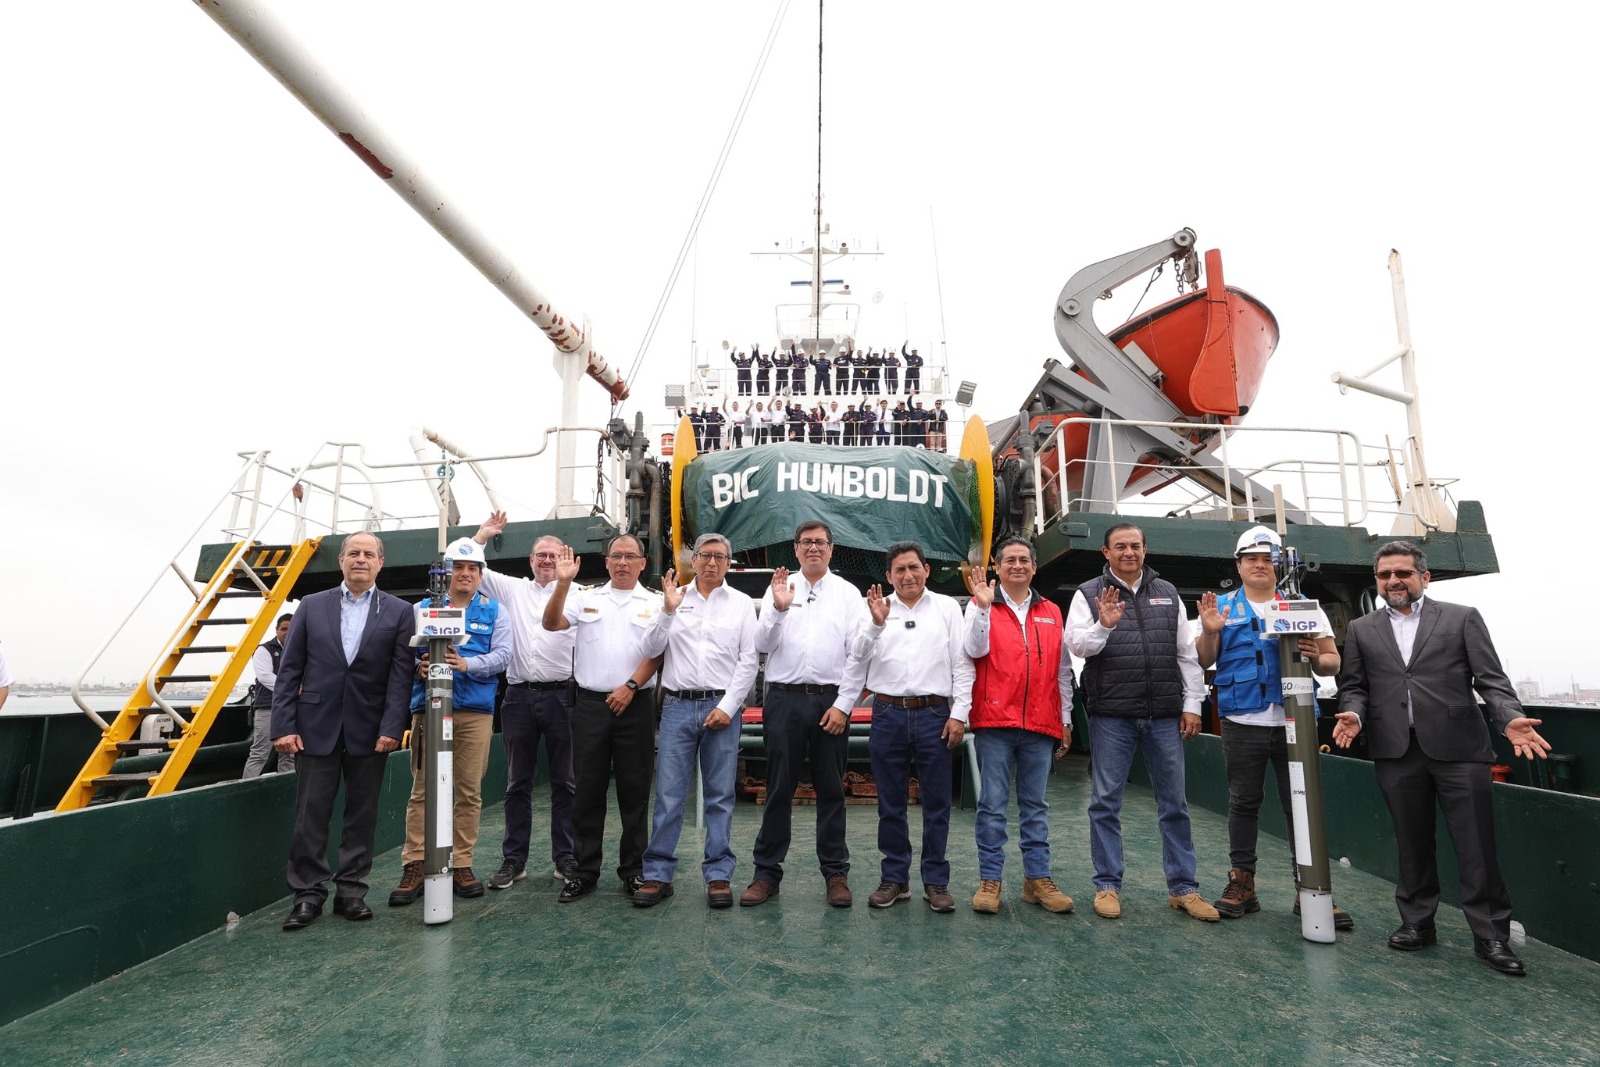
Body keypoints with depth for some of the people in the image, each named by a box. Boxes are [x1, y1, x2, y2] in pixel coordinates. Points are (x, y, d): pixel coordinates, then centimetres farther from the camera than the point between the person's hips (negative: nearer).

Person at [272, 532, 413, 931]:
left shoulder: (398, 612, 2)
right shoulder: (312, 606, 6)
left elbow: (401, 674, -4)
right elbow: (289, 671, 4)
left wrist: (392, 728, -13)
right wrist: (284, 727, -4)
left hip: (368, 731, 0)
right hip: (317, 727, 1)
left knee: (362, 816, 8)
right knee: (310, 816, 5)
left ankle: (351, 891, 21)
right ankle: (307, 895, 18)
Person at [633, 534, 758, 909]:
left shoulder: (742, 604, 6)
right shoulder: (674, 598, 8)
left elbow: (748, 662, 1)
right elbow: (651, 649, 1)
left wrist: (727, 707, -7)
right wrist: (668, 610, -12)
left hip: (722, 707, 0)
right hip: (678, 706, 1)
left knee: (720, 796, 6)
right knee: (668, 794, 2)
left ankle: (719, 875, 15)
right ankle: (658, 874, 13)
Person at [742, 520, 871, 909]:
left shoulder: (848, 593, 5)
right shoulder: (778, 587, 7)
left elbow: (858, 654, 0)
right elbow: (762, 645, -1)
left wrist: (843, 705, -6)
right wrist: (778, 608, -17)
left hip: (831, 701, 0)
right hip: (785, 699, 0)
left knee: (831, 791, 9)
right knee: (778, 790, 7)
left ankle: (836, 873, 21)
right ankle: (767, 873, 18)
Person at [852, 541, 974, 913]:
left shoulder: (947, 607, 5)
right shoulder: (878, 607, 7)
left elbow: (962, 663, 3)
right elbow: (859, 657, -2)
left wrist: (959, 713, -4)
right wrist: (876, 623, -16)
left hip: (934, 714, -1)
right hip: (888, 714, 1)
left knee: (936, 803, 6)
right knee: (891, 803, 10)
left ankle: (936, 882, 20)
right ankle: (895, 878, 24)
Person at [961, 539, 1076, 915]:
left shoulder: (1052, 613, 14)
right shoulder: (981, 606, 4)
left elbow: (1062, 671, 16)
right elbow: (975, 649, -12)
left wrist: (1065, 719, 14)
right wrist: (982, 606, -20)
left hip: (1041, 725, 3)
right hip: (994, 722, -3)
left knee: (1036, 806, 11)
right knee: (992, 804, 2)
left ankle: (1037, 879, 20)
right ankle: (990, 879, 11)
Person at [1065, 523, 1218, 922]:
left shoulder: (1167, 593, 11)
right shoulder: (1089, 594, 2)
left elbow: (1187, 653, 10)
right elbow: (1076, 643, -9)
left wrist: (1192, 703, 5)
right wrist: (1103, 625, -26)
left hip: (1165, 715, 3)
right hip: (1111, 715, -3)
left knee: (1174, 803, 10)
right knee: (1106, 802, 5)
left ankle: (1183, 887, 22)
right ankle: (1107, 885, 16)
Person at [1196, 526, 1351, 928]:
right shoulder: (1222, 606, 7)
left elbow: (1333, 661, 7)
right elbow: (1204, 661, 4)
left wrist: (1316, 657, -15)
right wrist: (1209, 631, -15)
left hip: (1295, 721, 0)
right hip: (1242, 722, 0)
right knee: (1243, 803, 9)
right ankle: (1242, 883, 19)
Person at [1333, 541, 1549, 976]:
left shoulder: (1463, 618, 7)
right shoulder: (1361, 630, 12)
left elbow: (1490, 678, 1)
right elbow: (1353, 686, 11)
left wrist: (1510, 718, -15)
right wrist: (1354, 714, -9)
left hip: (1457, 747, -2)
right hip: (1396, 752, 2)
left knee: (1477, 845, 1)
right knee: (1412, 843, 10)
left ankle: (1491, 935, 14)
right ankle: (1417, 922, 22)